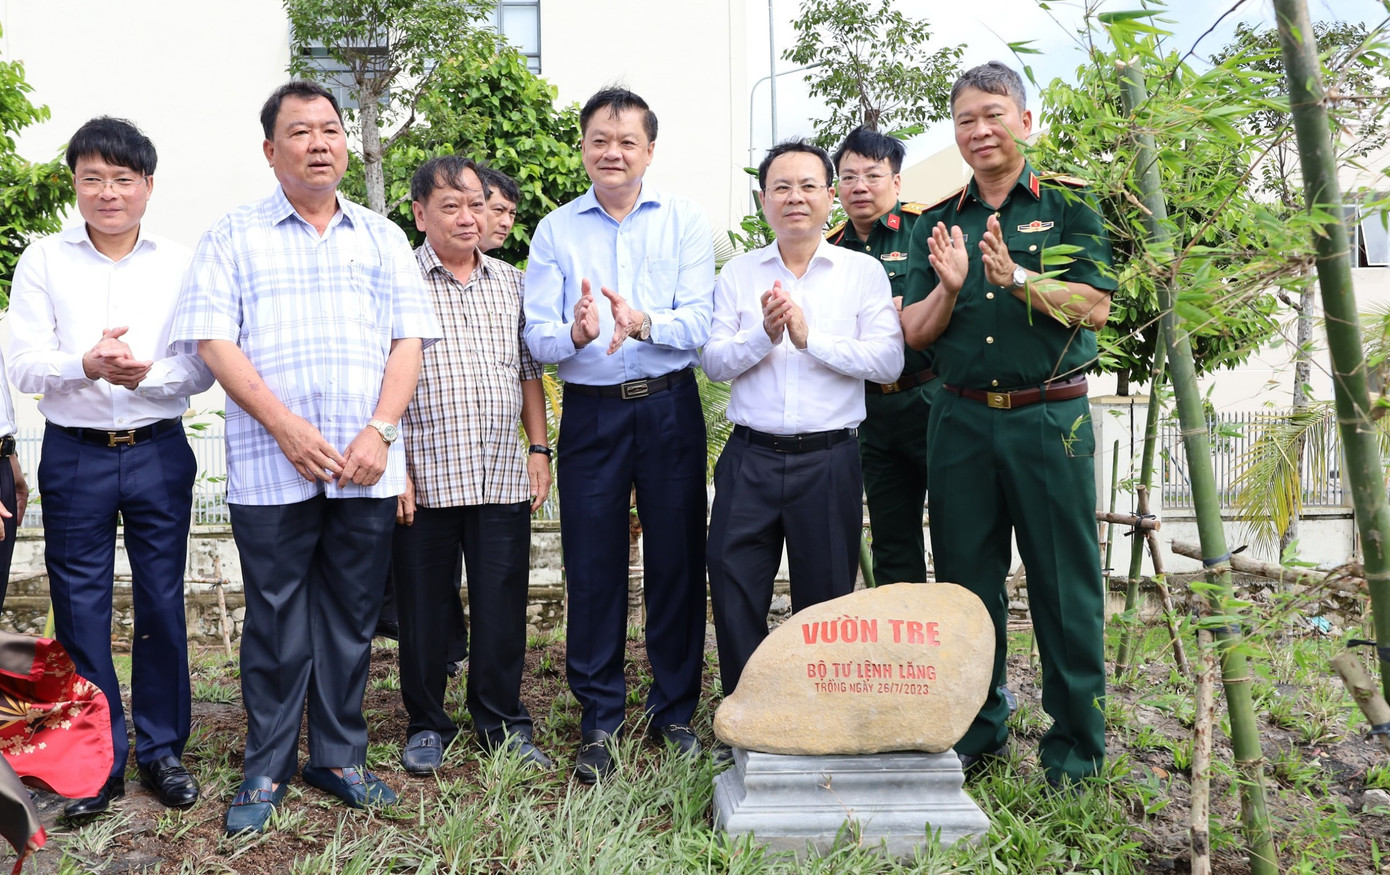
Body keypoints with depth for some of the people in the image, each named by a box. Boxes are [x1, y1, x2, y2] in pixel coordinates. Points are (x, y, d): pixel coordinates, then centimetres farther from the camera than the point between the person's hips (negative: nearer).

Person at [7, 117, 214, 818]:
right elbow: (22, 366, -2)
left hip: (159, 451, 0)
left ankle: (162, 749, 21)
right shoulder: (43, 262, 5)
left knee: (162, 603, 6)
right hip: (74, 453, 0)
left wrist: (147, 372, -20)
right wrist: (86, 366, -21)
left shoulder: (180, 264, 4)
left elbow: (204, 367, -1)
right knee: (80, 607, 5)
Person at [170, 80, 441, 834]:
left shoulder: (382, 237, 13)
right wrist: (286, 427, -13)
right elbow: (212, 340, -3)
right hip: (270, 469, -2)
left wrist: (379, 432, -7)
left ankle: (339, 756, 23)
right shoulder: (233, 236, 6)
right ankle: (266, 768, 19)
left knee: (351, 619, 9)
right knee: (274, 623, 5)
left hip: (365, 469, 2)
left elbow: (408, 340, 6)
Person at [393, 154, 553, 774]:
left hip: (504, 475, 3)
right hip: (424, 479, -3)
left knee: (503, 606, 8)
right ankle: (427, 725, 25)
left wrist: (539, 449, 10)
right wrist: (393, 466, -11)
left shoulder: (510, 282, 13)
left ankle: (503, 725, 24)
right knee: (424, 607, 8)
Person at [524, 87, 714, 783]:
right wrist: (576, 334, -23)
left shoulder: (684, 222, 4)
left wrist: (643, 320, -26)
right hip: (591, 412, 1)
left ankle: (674, 711, 22)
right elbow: (537, 337, -1)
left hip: (670, 407, 0)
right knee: (592, 567, 4)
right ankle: (599, 720, 18)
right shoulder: (555, 231, 7)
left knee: (677, 561, 5)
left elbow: (699, 324, -7)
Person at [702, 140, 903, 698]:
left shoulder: (863, 272, 3)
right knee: (734, 589, 4)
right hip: (751, 457, 2)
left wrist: (811, 337, -16)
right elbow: (712, 361, 1)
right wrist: (764, 335, -16)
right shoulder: (738, 274, 9)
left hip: (829, 458, -1)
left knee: (825, 599, 9)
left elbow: (889, 361, -8)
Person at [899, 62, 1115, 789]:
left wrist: (1014, 277, -18)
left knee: (1064, 582, 2)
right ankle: (975, 727, 25)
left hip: (1050, 417, -3)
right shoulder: (936, 223, 12)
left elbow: (1095, 307, -7)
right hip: (961, 421, 3)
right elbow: (915, 333, 7)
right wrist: (948, 287, -11)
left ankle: (1075, 743, 16)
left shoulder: (1067, 204, 3)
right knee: (965, 578, 9)